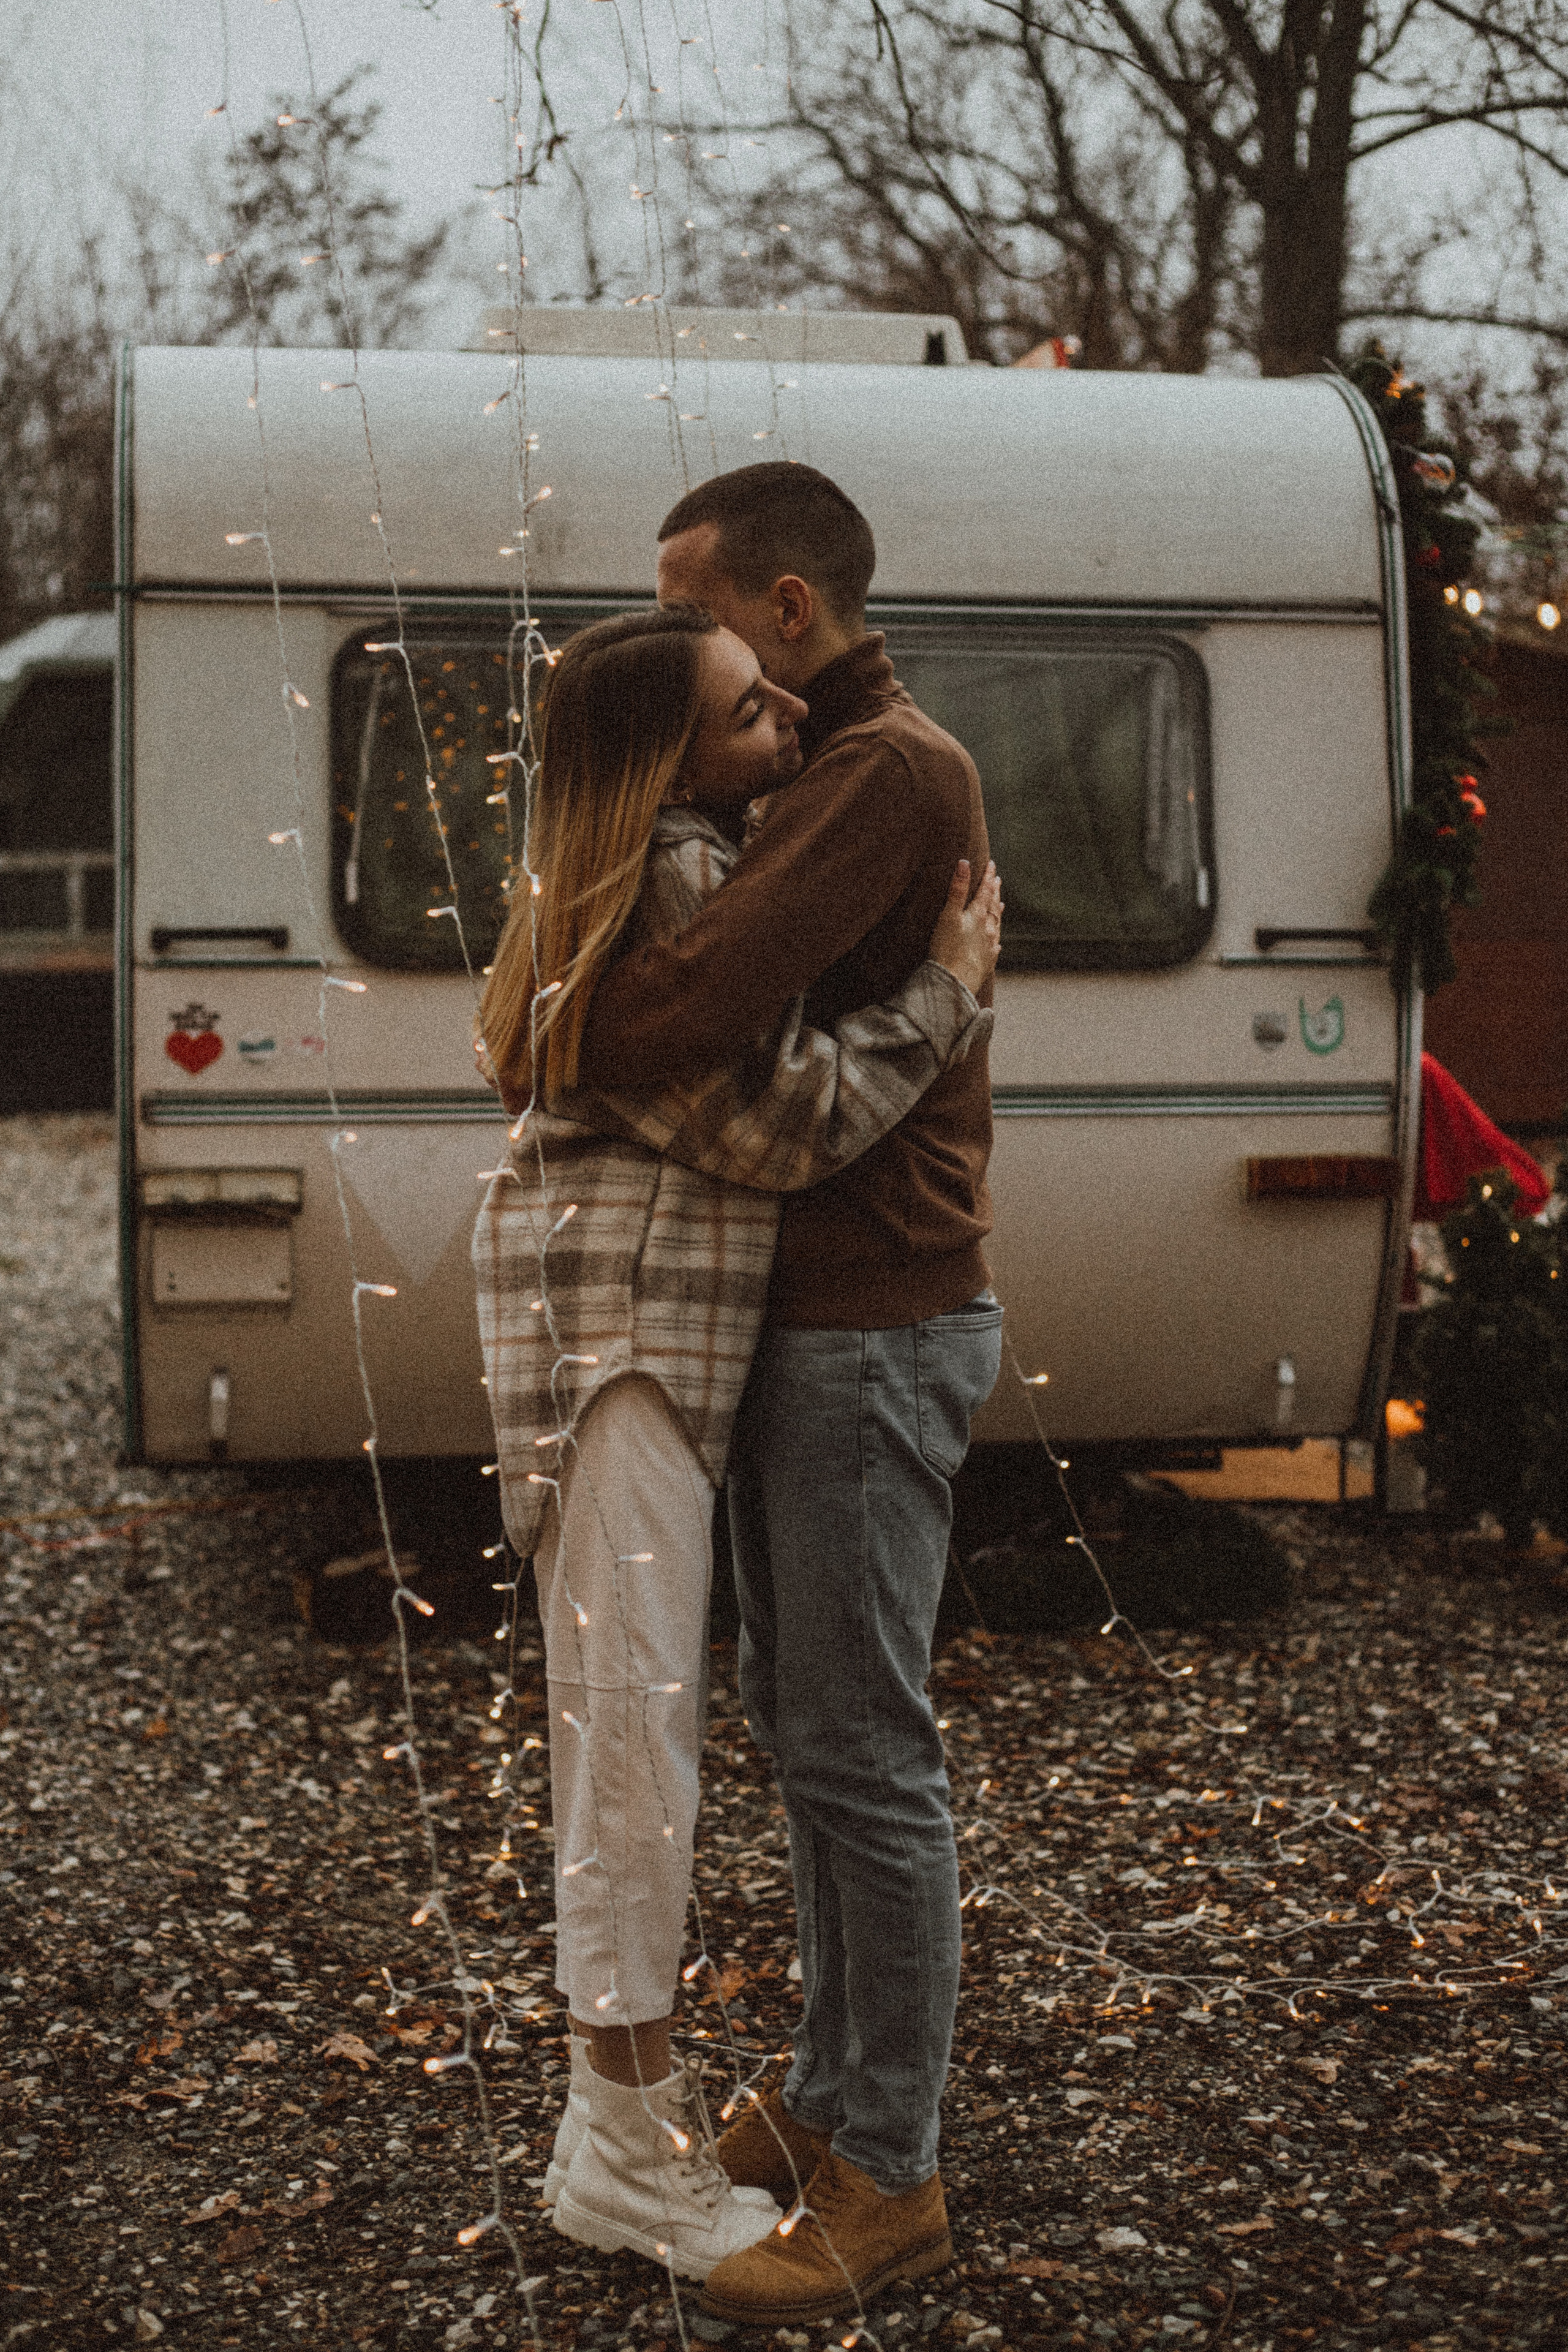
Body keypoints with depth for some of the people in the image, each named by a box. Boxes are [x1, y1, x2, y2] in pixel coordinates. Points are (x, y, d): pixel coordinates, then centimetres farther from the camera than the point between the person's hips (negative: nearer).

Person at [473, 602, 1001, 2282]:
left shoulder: (684, 867, 15)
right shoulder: (683, 890, -17)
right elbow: (795, 1121, -15)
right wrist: (951, 989, -6)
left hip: (648, 1315, 11)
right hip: (621, 1315, -11)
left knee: (634, 1708, 15)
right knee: (633, 1707, -5)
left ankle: (621, 2090, 26)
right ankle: (630, 2158, 5)